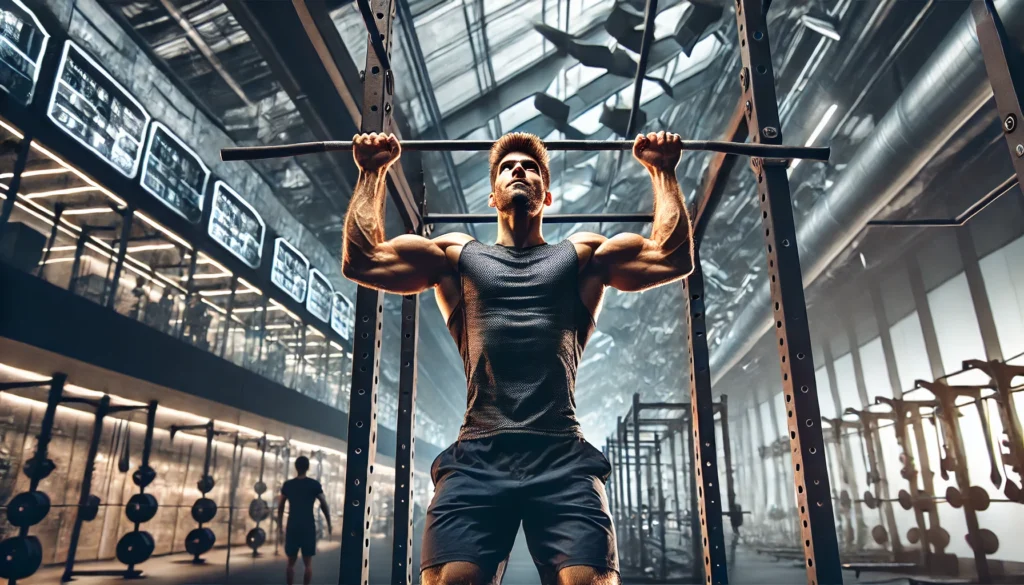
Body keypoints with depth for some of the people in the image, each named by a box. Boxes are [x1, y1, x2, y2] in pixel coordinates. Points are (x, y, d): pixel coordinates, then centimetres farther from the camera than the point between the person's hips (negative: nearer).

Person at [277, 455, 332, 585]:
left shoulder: (287, 485, 5)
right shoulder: (314, 484, -3)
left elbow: (281, 507, 10)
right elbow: (324, 505, -2)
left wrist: (279, 526, 19)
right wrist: (329, 523, 8)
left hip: (292, 527, 2)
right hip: (308, 527, -2)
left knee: (291, 562, 11)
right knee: (308, 562, 4)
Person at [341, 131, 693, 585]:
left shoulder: (581, 254, 22)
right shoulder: (458, 254, 22)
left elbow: (673, 255, 13)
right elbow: (361, 259, 16)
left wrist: (662, 170, 20)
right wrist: (373, 171, 23)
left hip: (563, 460, 0)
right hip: (475, 459, 1)